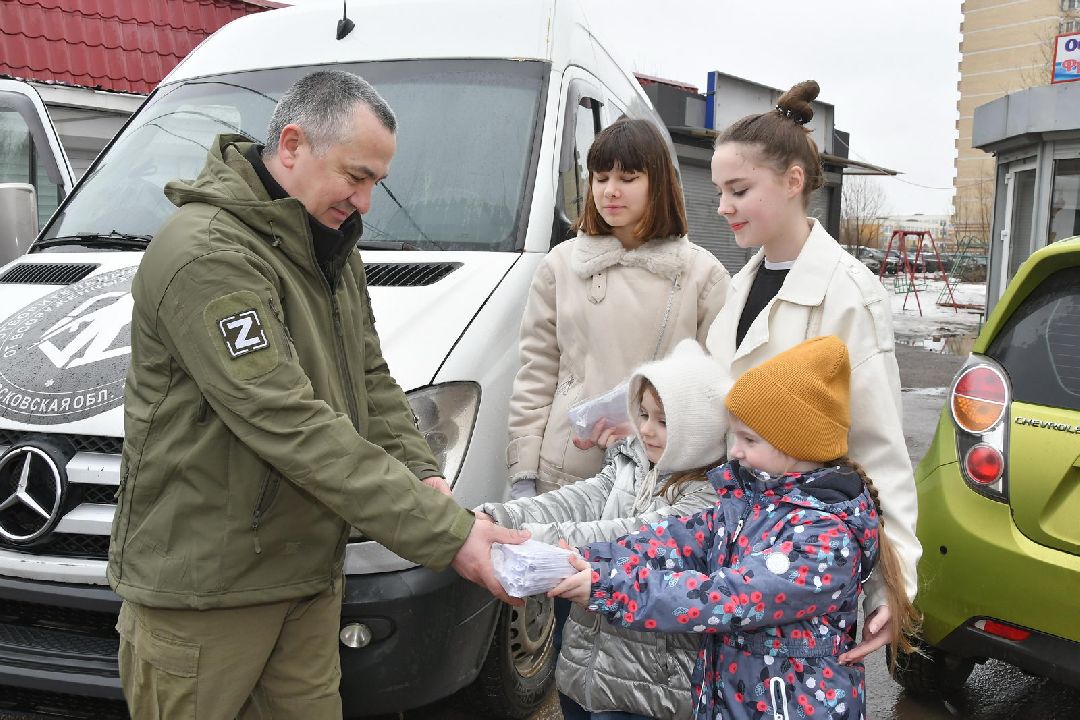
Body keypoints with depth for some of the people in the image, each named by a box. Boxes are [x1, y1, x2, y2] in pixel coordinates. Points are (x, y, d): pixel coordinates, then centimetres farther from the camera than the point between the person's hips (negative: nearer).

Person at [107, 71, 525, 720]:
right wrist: (448, 532, -29)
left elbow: (373, 383, 12)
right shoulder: (207, 253, -23)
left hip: (311, 570, 8)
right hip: (204, 583, -8)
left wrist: (423, 476, -7)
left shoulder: (333, 250, 8)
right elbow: (291, 426, -29)